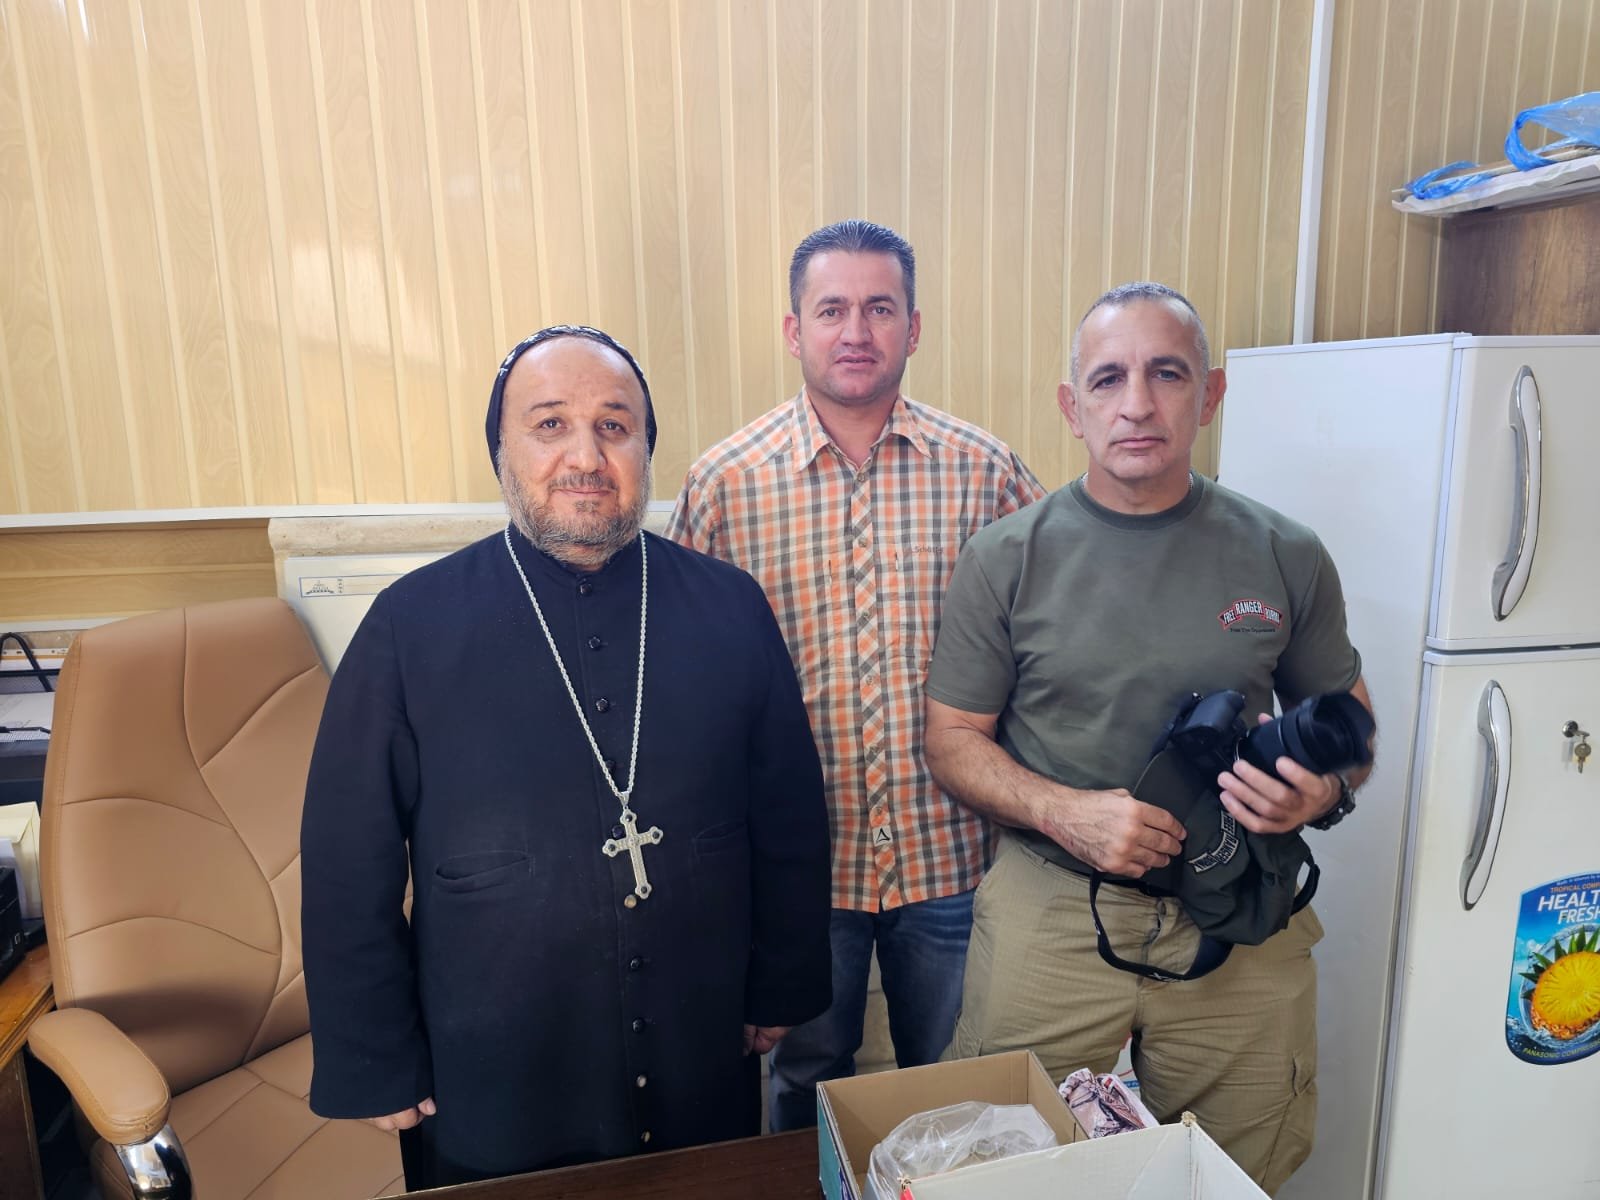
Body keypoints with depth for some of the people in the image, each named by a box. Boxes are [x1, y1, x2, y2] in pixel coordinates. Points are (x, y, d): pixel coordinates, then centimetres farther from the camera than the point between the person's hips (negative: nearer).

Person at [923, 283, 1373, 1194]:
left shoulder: (1287, 558, -1)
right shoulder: (1008, 558, -6)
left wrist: (1325, 791, -12)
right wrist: (1066, 813, -19)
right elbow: (954, 739, -2)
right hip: (1050, 917, -1)